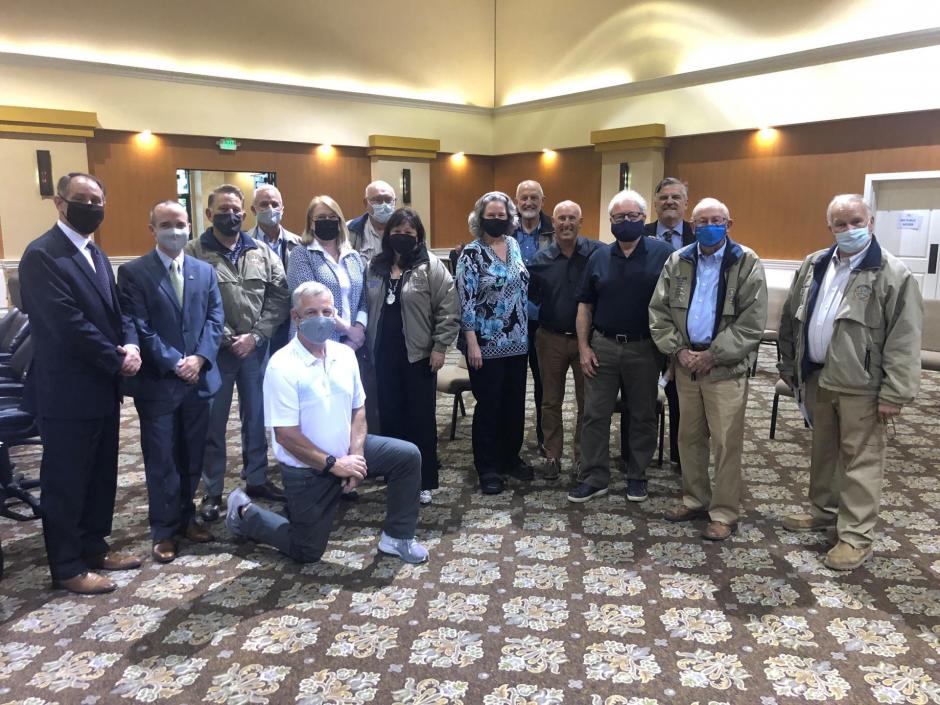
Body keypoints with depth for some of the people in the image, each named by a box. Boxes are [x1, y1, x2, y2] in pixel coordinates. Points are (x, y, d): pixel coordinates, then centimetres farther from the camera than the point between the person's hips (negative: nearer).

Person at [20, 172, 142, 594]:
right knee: (65, 482, 5)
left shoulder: (96, 255, 13)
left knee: (100, 476, 18)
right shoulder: (42, 255, -16)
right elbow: (70, 325, -23)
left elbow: (116, 310, 12)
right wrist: (117, 360, -14)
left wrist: (131, 344, -8)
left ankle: (94, 547, 33)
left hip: (102, 387, 9)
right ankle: (67, 567, 19)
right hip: (67, 392, -9)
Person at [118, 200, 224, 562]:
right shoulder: (133, 272, -4)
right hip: (157, 382, -4)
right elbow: (138, 328, -10)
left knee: (192, 457, 13)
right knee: (161, 460, 5)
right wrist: (174, 363, -15)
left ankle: (186, 517, 29)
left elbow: (215, 318, 4)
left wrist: (199, 358, -10)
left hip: (199, 378, 4)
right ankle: (164, 530, 18)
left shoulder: (205, 270, 10)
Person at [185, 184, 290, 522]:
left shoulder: (262, 252, 6)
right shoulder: (194, 252, -5)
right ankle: (212, 491, 20)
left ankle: (257, 479, 30)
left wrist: (255, 335, -8)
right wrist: (226, 339, -13)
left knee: (256, 417, 14)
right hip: (214, 351, -3)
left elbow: (280, 296, 2)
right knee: (213, 423, 7)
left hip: (255, 349, 4)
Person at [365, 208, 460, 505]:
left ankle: (424, 481, 17)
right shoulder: (375, 267, 10)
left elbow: (448, 310, -10)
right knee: (390, 416, 11)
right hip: (384, 354, 5)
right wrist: (368, 344, 9)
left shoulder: (431, 266, -6)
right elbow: (368, 308, 14)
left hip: (418, 354, -4)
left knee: (422, 418, 5)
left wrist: (439, 347, -13)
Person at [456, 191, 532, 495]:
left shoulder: (514, 245, 8)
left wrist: (526, 330, 13)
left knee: (515, 402, 13)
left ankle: (510, 458, 30)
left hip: (517, 341, 6)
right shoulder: (472, 253, -11)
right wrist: (472, 343, -17)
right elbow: (465, 301, -14)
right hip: (487, 343, -6)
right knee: (489, 405, 3)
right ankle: (487, 468, 17)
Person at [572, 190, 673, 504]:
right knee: (595, 415, 4)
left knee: (643, 416, 10)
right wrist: (583, 347, 1)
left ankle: (637, 475, 25)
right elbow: (585, 305, 8)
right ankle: (594, 478, 14)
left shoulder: (663, 254, -4)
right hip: (602, 347, 2)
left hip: (644, 349, -2)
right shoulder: (599, 258, 6)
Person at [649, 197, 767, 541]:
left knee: (726, 443, 1)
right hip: (686, 363, 4)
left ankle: (724, 513, 13)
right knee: (689, 437, 14)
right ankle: (695, 499, 29)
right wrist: (678, 350, -7)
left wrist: (712, 356, -14)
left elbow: (752, 322, -11)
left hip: (726, 368, -4)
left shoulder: (747, 263, -5)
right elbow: (658, 311, 6)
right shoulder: (677, 262, 6)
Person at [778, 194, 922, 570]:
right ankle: (823, 510, 36)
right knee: (823, 450, 19)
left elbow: (904, 340, -14)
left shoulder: (893, 274, -11)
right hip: (816, 377, 6)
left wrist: (895, 393, -17)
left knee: (860, 460, 2)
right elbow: (791, 318, 14)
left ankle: (856, 536, 12)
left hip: (860, 384, -6)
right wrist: (789, 365, 14)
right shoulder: (813, 266, 7)